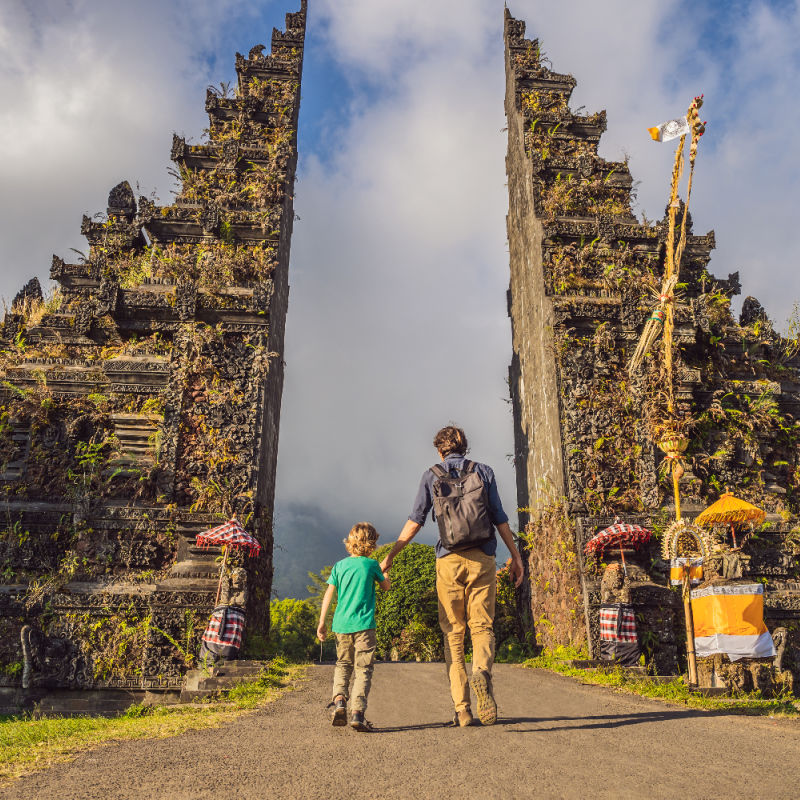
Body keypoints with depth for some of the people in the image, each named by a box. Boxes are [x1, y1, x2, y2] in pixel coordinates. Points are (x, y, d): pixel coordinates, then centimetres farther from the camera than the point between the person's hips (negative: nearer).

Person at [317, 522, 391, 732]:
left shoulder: (339, 566, 6)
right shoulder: (371, 564, -1)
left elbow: (329, 594, 3)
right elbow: (386, 586, 15)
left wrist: (322, 623, 7)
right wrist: (385, 575, 36)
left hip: (341, 624, 3)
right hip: (364, 625, -3)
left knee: (343, 664, 19)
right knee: (363, 669, 1)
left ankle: (339, 700, 0)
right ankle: (357, 711, -11)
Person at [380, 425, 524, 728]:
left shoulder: (431, 475, 6)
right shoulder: (483, 471, 9)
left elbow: (414, 521, 3)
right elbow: (500, 519, 5)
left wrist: (390, 556, 10)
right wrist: (516, 556, 12)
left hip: (449, 560, 0)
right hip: (482, 558, 1)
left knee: (453, 633, 7)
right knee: (482, 626, 6)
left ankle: (462, 708, 3)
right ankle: (482, 671, -26)